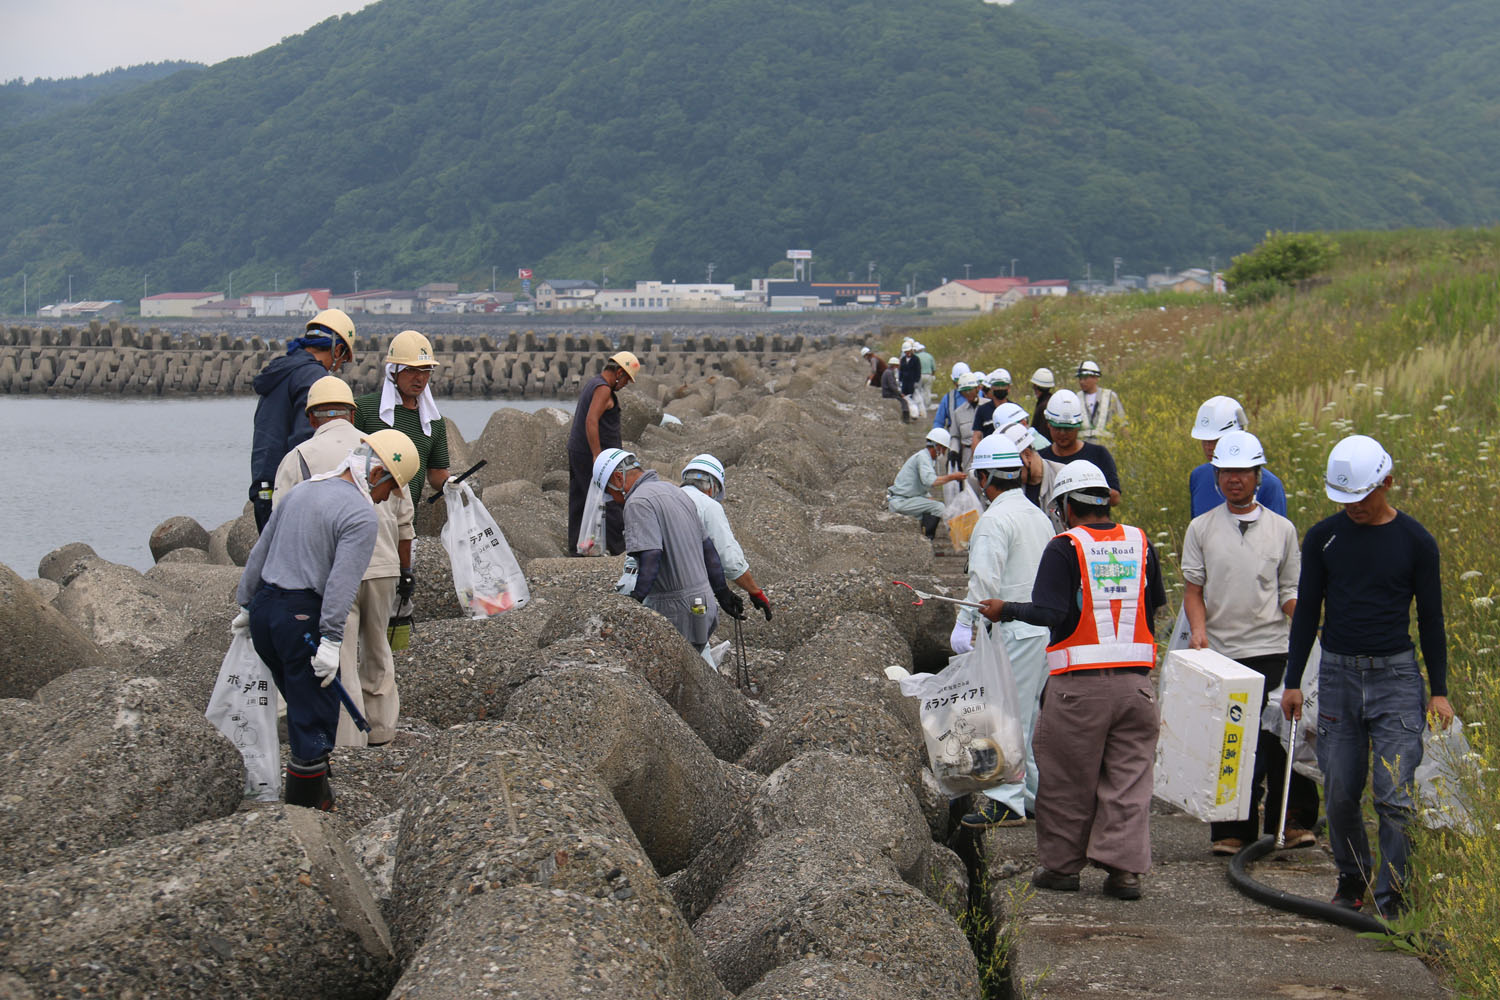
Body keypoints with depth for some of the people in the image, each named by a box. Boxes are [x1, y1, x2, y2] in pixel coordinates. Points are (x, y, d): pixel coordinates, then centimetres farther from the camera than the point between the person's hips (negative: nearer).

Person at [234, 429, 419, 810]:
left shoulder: (302, 490, 15)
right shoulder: (361, 516, -11)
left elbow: (259, 553, 19)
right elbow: (341, 583, -20)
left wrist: (246, 605, 27)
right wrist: (331, 640, -19)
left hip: (264, 607, 8)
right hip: (302, 619, -8)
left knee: (301, 703, 19)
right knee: (315, 717, 1)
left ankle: (317, 792, 28)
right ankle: (307, 809, 4)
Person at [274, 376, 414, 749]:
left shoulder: (297, 458, -2)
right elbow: (404, 519, 12)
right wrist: (406, 571, 21)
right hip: (382, 567, 4)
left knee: (339, 665, 2)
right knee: (376, 652, 22)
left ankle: (349, 746, 3)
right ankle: (381, 729, 32)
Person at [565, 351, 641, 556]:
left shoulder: (590, 384, 17)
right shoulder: (603, 389, -15)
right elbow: (591, 421, -26)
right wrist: (597, 456, -29)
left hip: (577, 453, 10)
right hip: (590, 454, -10)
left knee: (579, 501, 11)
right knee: (612, 503, -5)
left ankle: (576, 547, 14)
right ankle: (620, 548, -4)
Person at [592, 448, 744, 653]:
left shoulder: (638, 502, -12)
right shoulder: (674, 491, 17)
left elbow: (651, 556, -25)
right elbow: (707, 546, 21)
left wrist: (636, 599, -28)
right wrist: (722, 592, 27)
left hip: (674, 609, -9)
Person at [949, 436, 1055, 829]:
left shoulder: (995, 520, -13)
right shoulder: (1038, 515, 15)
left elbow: (984, 580, -20)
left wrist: (964, 624, -15)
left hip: (1012, 631, -9)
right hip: (1043, 627, 9)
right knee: (1027, 714, 15)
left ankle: (1007, 800, -8)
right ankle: (1036, 793, 19)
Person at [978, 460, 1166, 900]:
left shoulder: (1064, 547, -8)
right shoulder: (1140, 543, 7)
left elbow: (1049, 613, -16)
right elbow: (1155, 605, 14)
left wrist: (1006, 610, -2)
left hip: (1079, 682, -4)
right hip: (1136, 678, 4)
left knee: (1067, 779, 9)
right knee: (1129, 776, 7)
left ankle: (1061, 865, 18)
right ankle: (1124, 868, 3)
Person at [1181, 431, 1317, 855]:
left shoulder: (1282, 529, 9)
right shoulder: (1201, 528, 8)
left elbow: (1290, 590, 11)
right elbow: (1193, 588, 7)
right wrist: (1198, 629, -10)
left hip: (1270, 649, -1)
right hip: (1218, 652, 1)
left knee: (1276, 739, -4)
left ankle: (1292, 820, 9)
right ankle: (1231, 828, 10)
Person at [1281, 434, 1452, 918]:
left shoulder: (1415, 541, -1)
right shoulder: (1323, 537, 4)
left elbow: (1431, 619, 4)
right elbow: (1307, 611, 9)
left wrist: (1439, 691, 2)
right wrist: (1293, 682, 7)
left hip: (1396, 677, -2)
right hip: (1337, 675, 2)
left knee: (1395, 795, -9)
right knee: (1339, 793, 6)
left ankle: (1391, 897, -2)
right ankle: (1351, 880, 25)